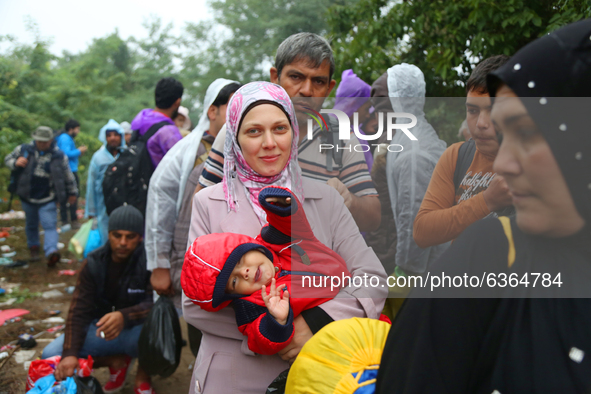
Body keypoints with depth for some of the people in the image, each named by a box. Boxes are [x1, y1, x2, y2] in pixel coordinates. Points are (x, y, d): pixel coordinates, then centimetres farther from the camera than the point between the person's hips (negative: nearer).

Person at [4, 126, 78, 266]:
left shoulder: (59, 156, -3)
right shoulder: (24, 149, -1)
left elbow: (68, 176, 6)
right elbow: (7, 159, 10)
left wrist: (72, 192, 12)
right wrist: (16, 163, -14)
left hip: (47, 199, -3)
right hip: (28, 197, 3)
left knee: (50, 225, -15)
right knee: (31, 225, 17)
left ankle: (51, 252, -28)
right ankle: (34, 248, 37)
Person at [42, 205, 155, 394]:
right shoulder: (94, 264, -7)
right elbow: (78, 311, -12)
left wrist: (124, 316, -47)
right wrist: (70, 353, -28)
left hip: (137, 328, -4)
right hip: (102, 328, 4)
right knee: (51, 355, -15)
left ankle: (143, 374, -4)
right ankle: (115, 361, 5)